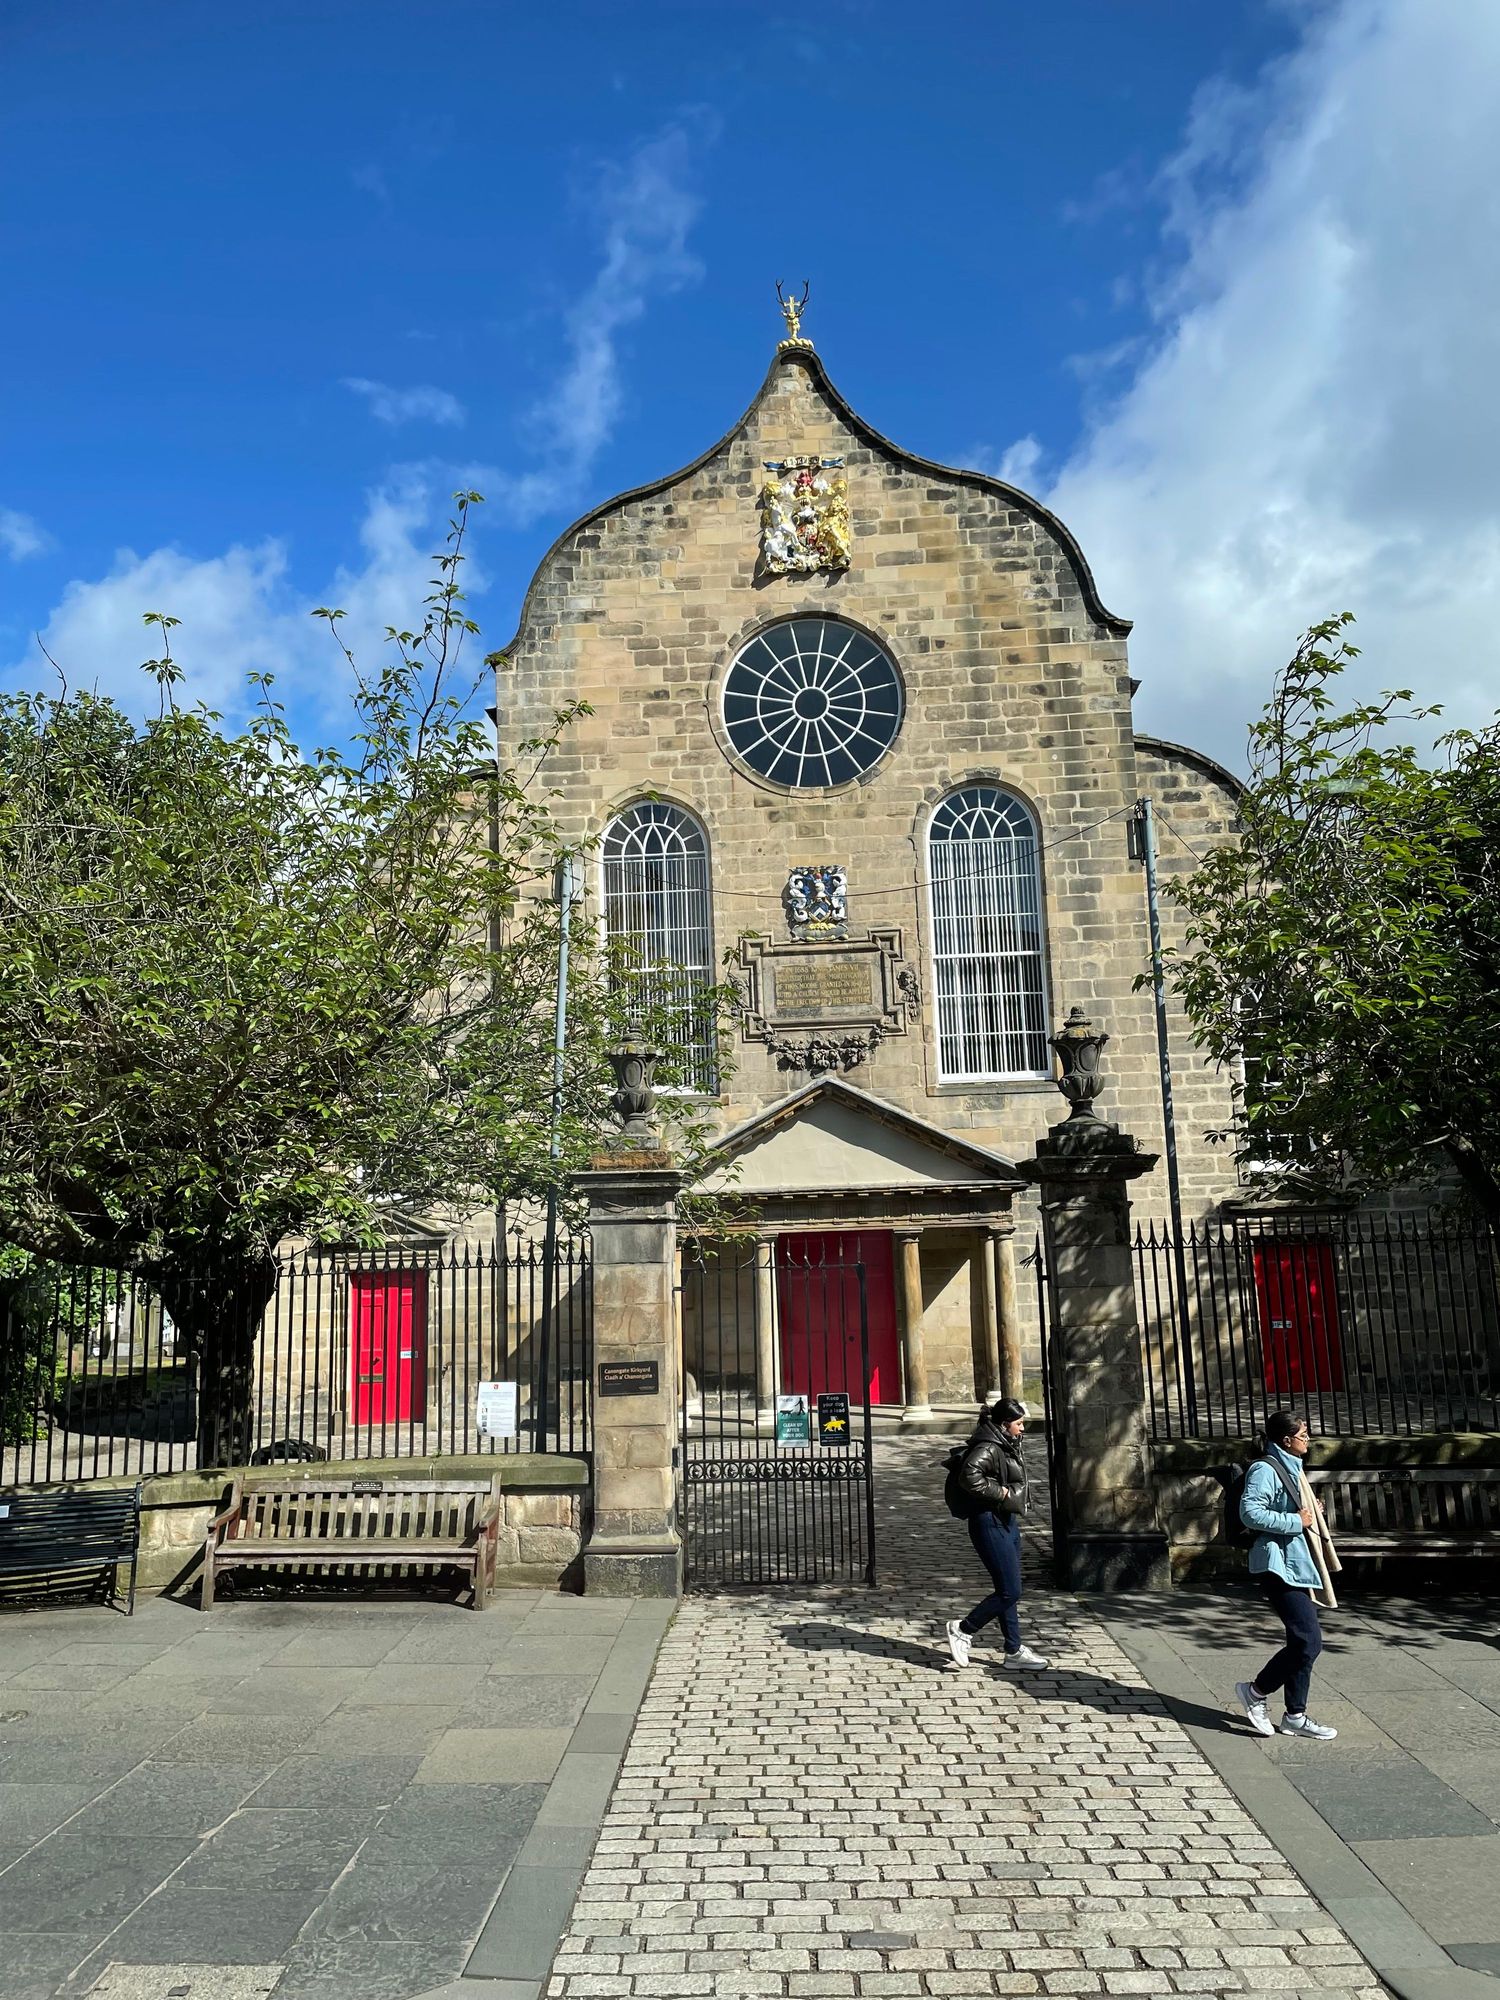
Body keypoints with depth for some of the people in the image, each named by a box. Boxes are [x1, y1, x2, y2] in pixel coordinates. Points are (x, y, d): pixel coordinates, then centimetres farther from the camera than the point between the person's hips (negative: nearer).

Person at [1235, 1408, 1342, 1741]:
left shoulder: (1290, 1467, 17)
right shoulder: (1265, 1470, -16)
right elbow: (1250, 1512, -26)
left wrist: (1311, 1511, 10)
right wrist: (1296, 1521, -21)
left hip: (1297, 1564, 10)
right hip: (1280, 1564, -10)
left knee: (1305, 1642, 11)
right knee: (1309, 1641, -12)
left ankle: (1295, 1717, 18)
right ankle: (1256, 1691, 3)